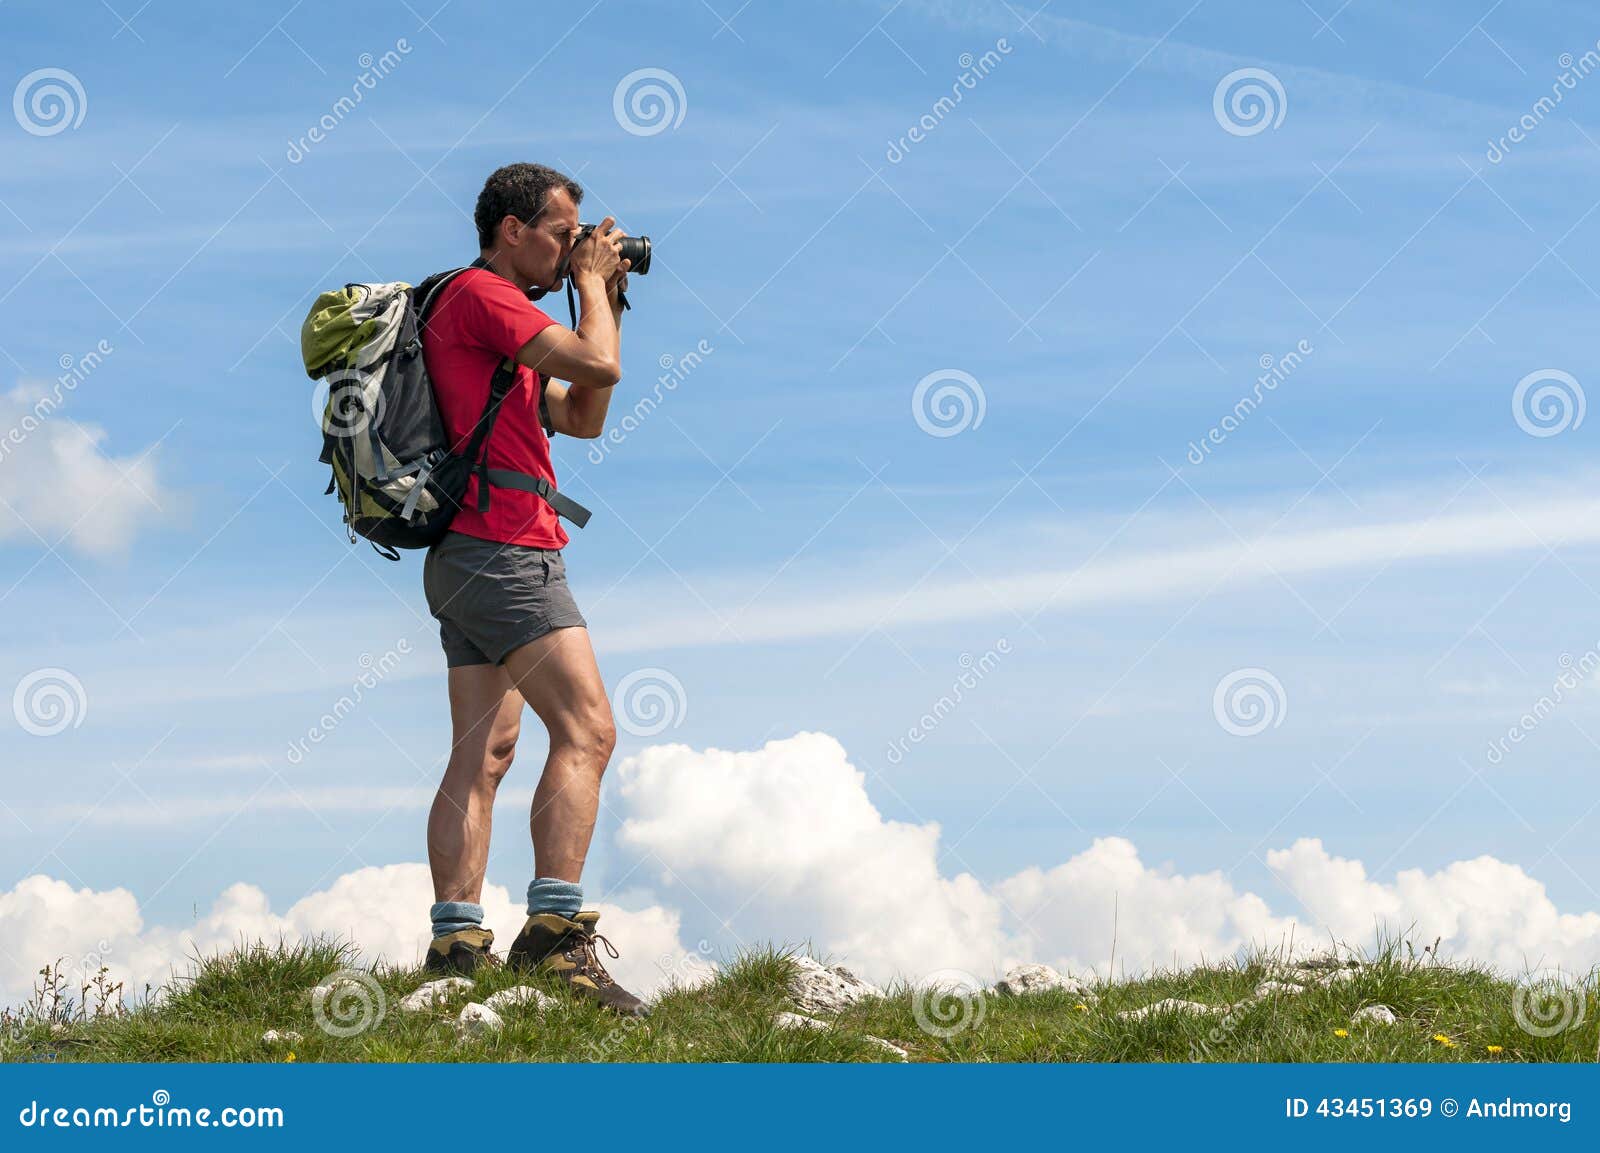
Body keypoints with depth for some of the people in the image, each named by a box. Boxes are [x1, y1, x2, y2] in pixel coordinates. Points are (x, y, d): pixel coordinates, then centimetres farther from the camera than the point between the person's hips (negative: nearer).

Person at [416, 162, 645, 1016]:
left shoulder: (492, 309, 23)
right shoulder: (482, 295, -8)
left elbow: (582, 419, 25)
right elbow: (600, 368, -16)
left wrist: (604, 300, 20)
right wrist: (591, 283, 1)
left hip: (473, 560, 11)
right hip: (504, 551, -11)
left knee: (484, 753, 6)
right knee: (586, 731, -16)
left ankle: (456, 944, 4)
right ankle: (555, 931, -22)